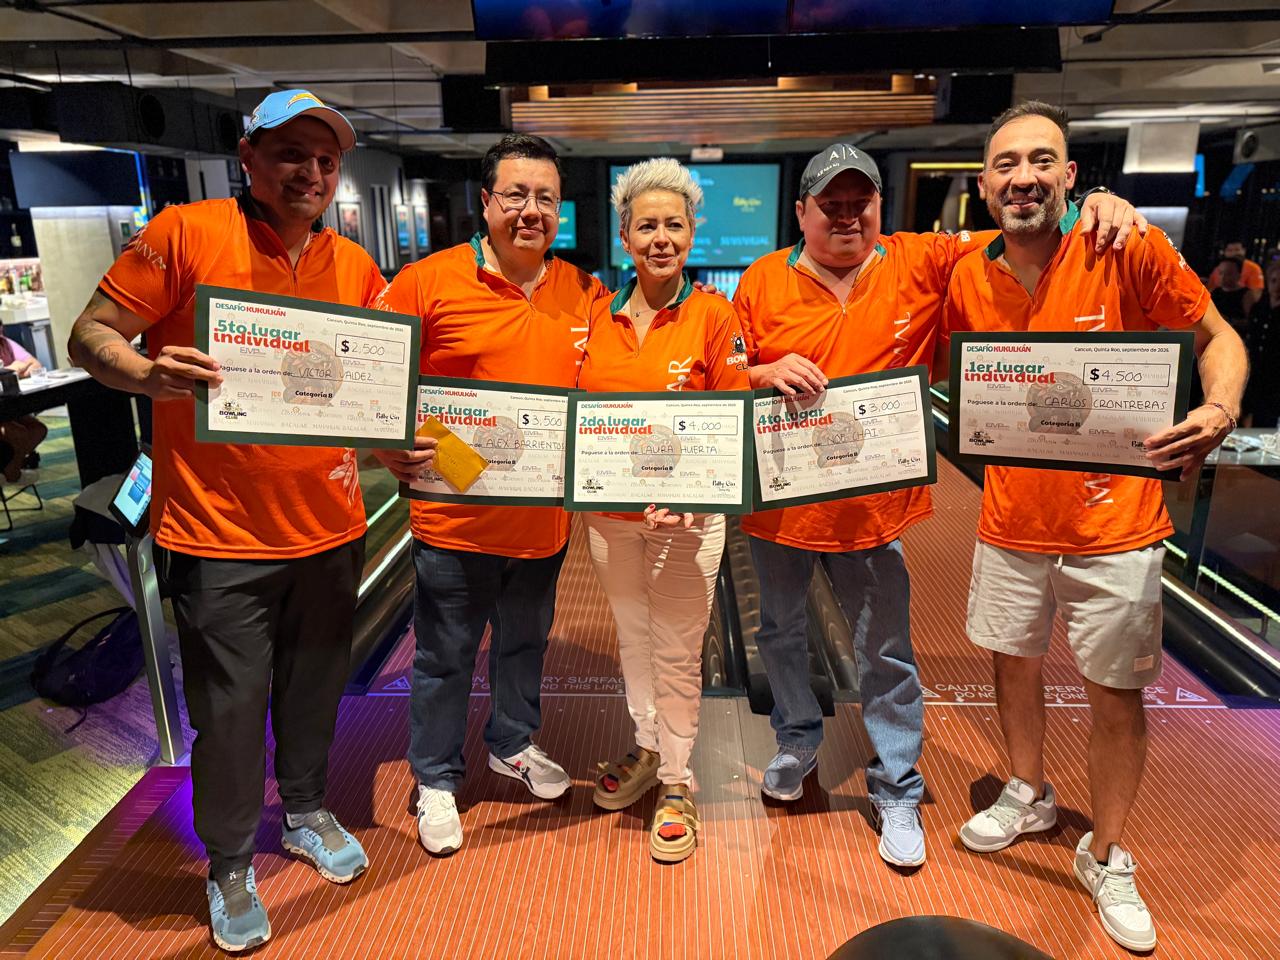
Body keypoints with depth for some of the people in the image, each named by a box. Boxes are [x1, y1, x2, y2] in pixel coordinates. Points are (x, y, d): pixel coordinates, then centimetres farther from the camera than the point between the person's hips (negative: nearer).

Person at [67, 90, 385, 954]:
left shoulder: (356, 267, 6)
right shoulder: (186, 233, -6)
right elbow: (91, 337, -5)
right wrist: (151, 376, -25)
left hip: (330, 527, 4)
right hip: (221, 535, -4)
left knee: (313, 690, 18)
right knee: (230, 711, 7)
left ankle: (307, 812, 44)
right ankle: (230, 864, 32)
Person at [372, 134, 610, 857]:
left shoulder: (585, 293, 3)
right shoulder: (430, 281, -9)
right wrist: (389, 446, -23)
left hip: (544, 518, 4)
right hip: (456, 517, -4)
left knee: (526, 643, 23)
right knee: (445, 657, 12)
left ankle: (514, 745, 48)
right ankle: (437, 780, 35)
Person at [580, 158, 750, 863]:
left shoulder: (714, 317, -7)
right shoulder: (598, 317, 4)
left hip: (687, 514, -4)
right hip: (609, 511, 4)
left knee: (677, 651, 6)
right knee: (632, 638, 19)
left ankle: (676, 782, 25)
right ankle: (647, 749, 41)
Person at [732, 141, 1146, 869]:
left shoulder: (922, 263, -3)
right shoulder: (763, 281, -2)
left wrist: (1097, 204, -17)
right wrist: (768, 373, -18)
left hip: (874, 501, -1)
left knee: (886, 651, 10)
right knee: (781, 631, 20)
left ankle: (897, 789, 31)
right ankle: (799, 742, 47)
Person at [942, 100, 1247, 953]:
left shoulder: (1129, 251, -13)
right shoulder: (967, 281, -3)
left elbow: (1218, 338, -5)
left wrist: (1220, 410, -24)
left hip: (1114, 527, -3)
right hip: (1011, 525, 4)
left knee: (1118, 694, 9)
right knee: (1015, 662, 19)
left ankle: (1107, 859, 32)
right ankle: (1029, 795, 47)